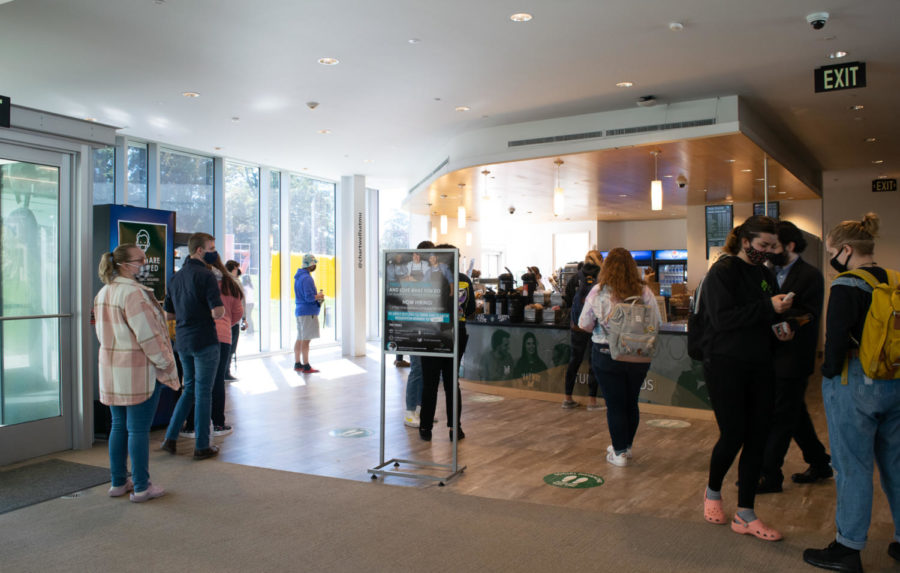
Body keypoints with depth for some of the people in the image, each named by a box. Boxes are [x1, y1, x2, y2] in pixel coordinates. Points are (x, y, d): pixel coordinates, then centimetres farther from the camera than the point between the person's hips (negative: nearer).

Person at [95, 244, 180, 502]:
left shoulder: (103, 293, 10)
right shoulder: (134, 293, -19)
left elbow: (102, 332, 17)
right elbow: (148, 335, -20)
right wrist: (165, 362, -10)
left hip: (111, 369, 9)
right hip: (138, 371, -9)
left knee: (118, 426, 16)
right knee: (139, 429, 0)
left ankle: (118, 482, 26)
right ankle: (141, 487, 8)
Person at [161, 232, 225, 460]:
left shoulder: (176, 277, 11)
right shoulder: (205, 275, -14)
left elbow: (168, 314, 16)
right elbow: (217, 312, -21)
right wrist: (221, 309, 0)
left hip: (183, 341, 7)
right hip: (204, 341, -7)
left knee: (190, 389, 20)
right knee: (203, 392, 2)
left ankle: (170, 437, 19)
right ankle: (202, 446, 10)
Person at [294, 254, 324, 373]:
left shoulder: (298, 277, 15)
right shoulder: (307, 278, -17)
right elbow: (309, 297, -22)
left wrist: (317, 297, 14)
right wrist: (319, 296, -5)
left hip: (300, 311, 10)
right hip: (308, 312, -10)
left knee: (300, 339, 14)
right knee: (305, 340, -6)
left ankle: (297, 364, 20)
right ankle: (306, 367, -2)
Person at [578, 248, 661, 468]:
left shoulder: (597, 293, -11)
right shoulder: (645, 292, -6)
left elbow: (584, 325, -4)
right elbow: (657, 324, 1)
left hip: (607, 355, -3)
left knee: (615, 404, 7)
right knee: (631, 402, 18)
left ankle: (619, 453, 13)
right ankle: (626, 446, 34)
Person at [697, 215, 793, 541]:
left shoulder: (765, 274, 13)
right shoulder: (723, 271, -8)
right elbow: (722, 319, -20)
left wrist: (781, 329, 1)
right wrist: (767, 308, -22)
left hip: (759, 368, 7)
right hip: (726, 366, -7)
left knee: (757, 439, 5)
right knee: (733, 437, -2)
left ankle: (745, 515, 15)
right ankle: (712, 492, 26)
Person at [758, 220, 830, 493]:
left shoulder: (810, 276, -10)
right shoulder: (771, 273, 11)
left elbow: (808, 317, -17)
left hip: (793, 359, -8)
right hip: (774, 356, 8)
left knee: (781, 417, -2)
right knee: (794, 412, 18)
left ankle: (769, 475, 7)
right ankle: (820, 463, 34)